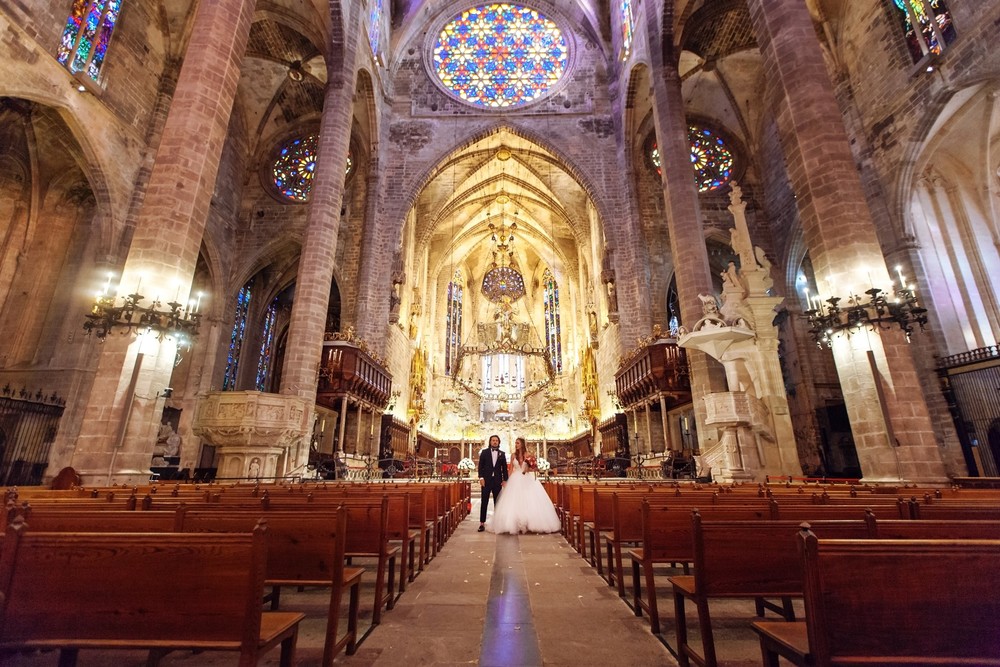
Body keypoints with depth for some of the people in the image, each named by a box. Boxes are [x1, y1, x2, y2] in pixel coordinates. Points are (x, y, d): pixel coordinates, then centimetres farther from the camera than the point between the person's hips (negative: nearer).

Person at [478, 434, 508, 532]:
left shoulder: (502, 454, 9)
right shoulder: (484, 452, 4)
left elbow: (504, 468, 8)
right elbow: (481, 466, 1)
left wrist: (505, 480, 0)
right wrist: (481, 478, -9)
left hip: (498, 480, 2)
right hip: (486, 480, -2)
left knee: (497, 502, 6)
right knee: (484, 502, -1)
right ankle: (482, 523, 3)